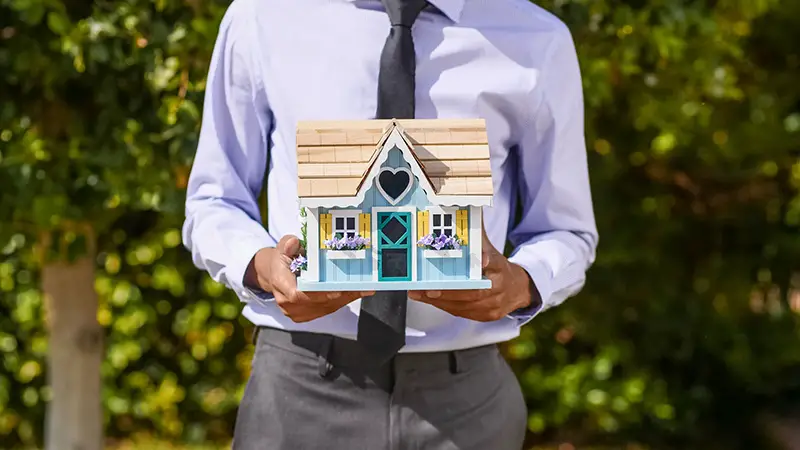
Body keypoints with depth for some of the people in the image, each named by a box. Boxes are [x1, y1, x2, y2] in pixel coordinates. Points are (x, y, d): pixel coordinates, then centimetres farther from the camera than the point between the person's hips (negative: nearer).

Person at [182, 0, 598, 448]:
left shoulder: (537, 41, -2)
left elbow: (567, 233, 7)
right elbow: (212, 203, 6)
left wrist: (521, 284, -16)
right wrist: (260, 266, -16)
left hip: (462, 393, 1)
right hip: (302, 384, 0)